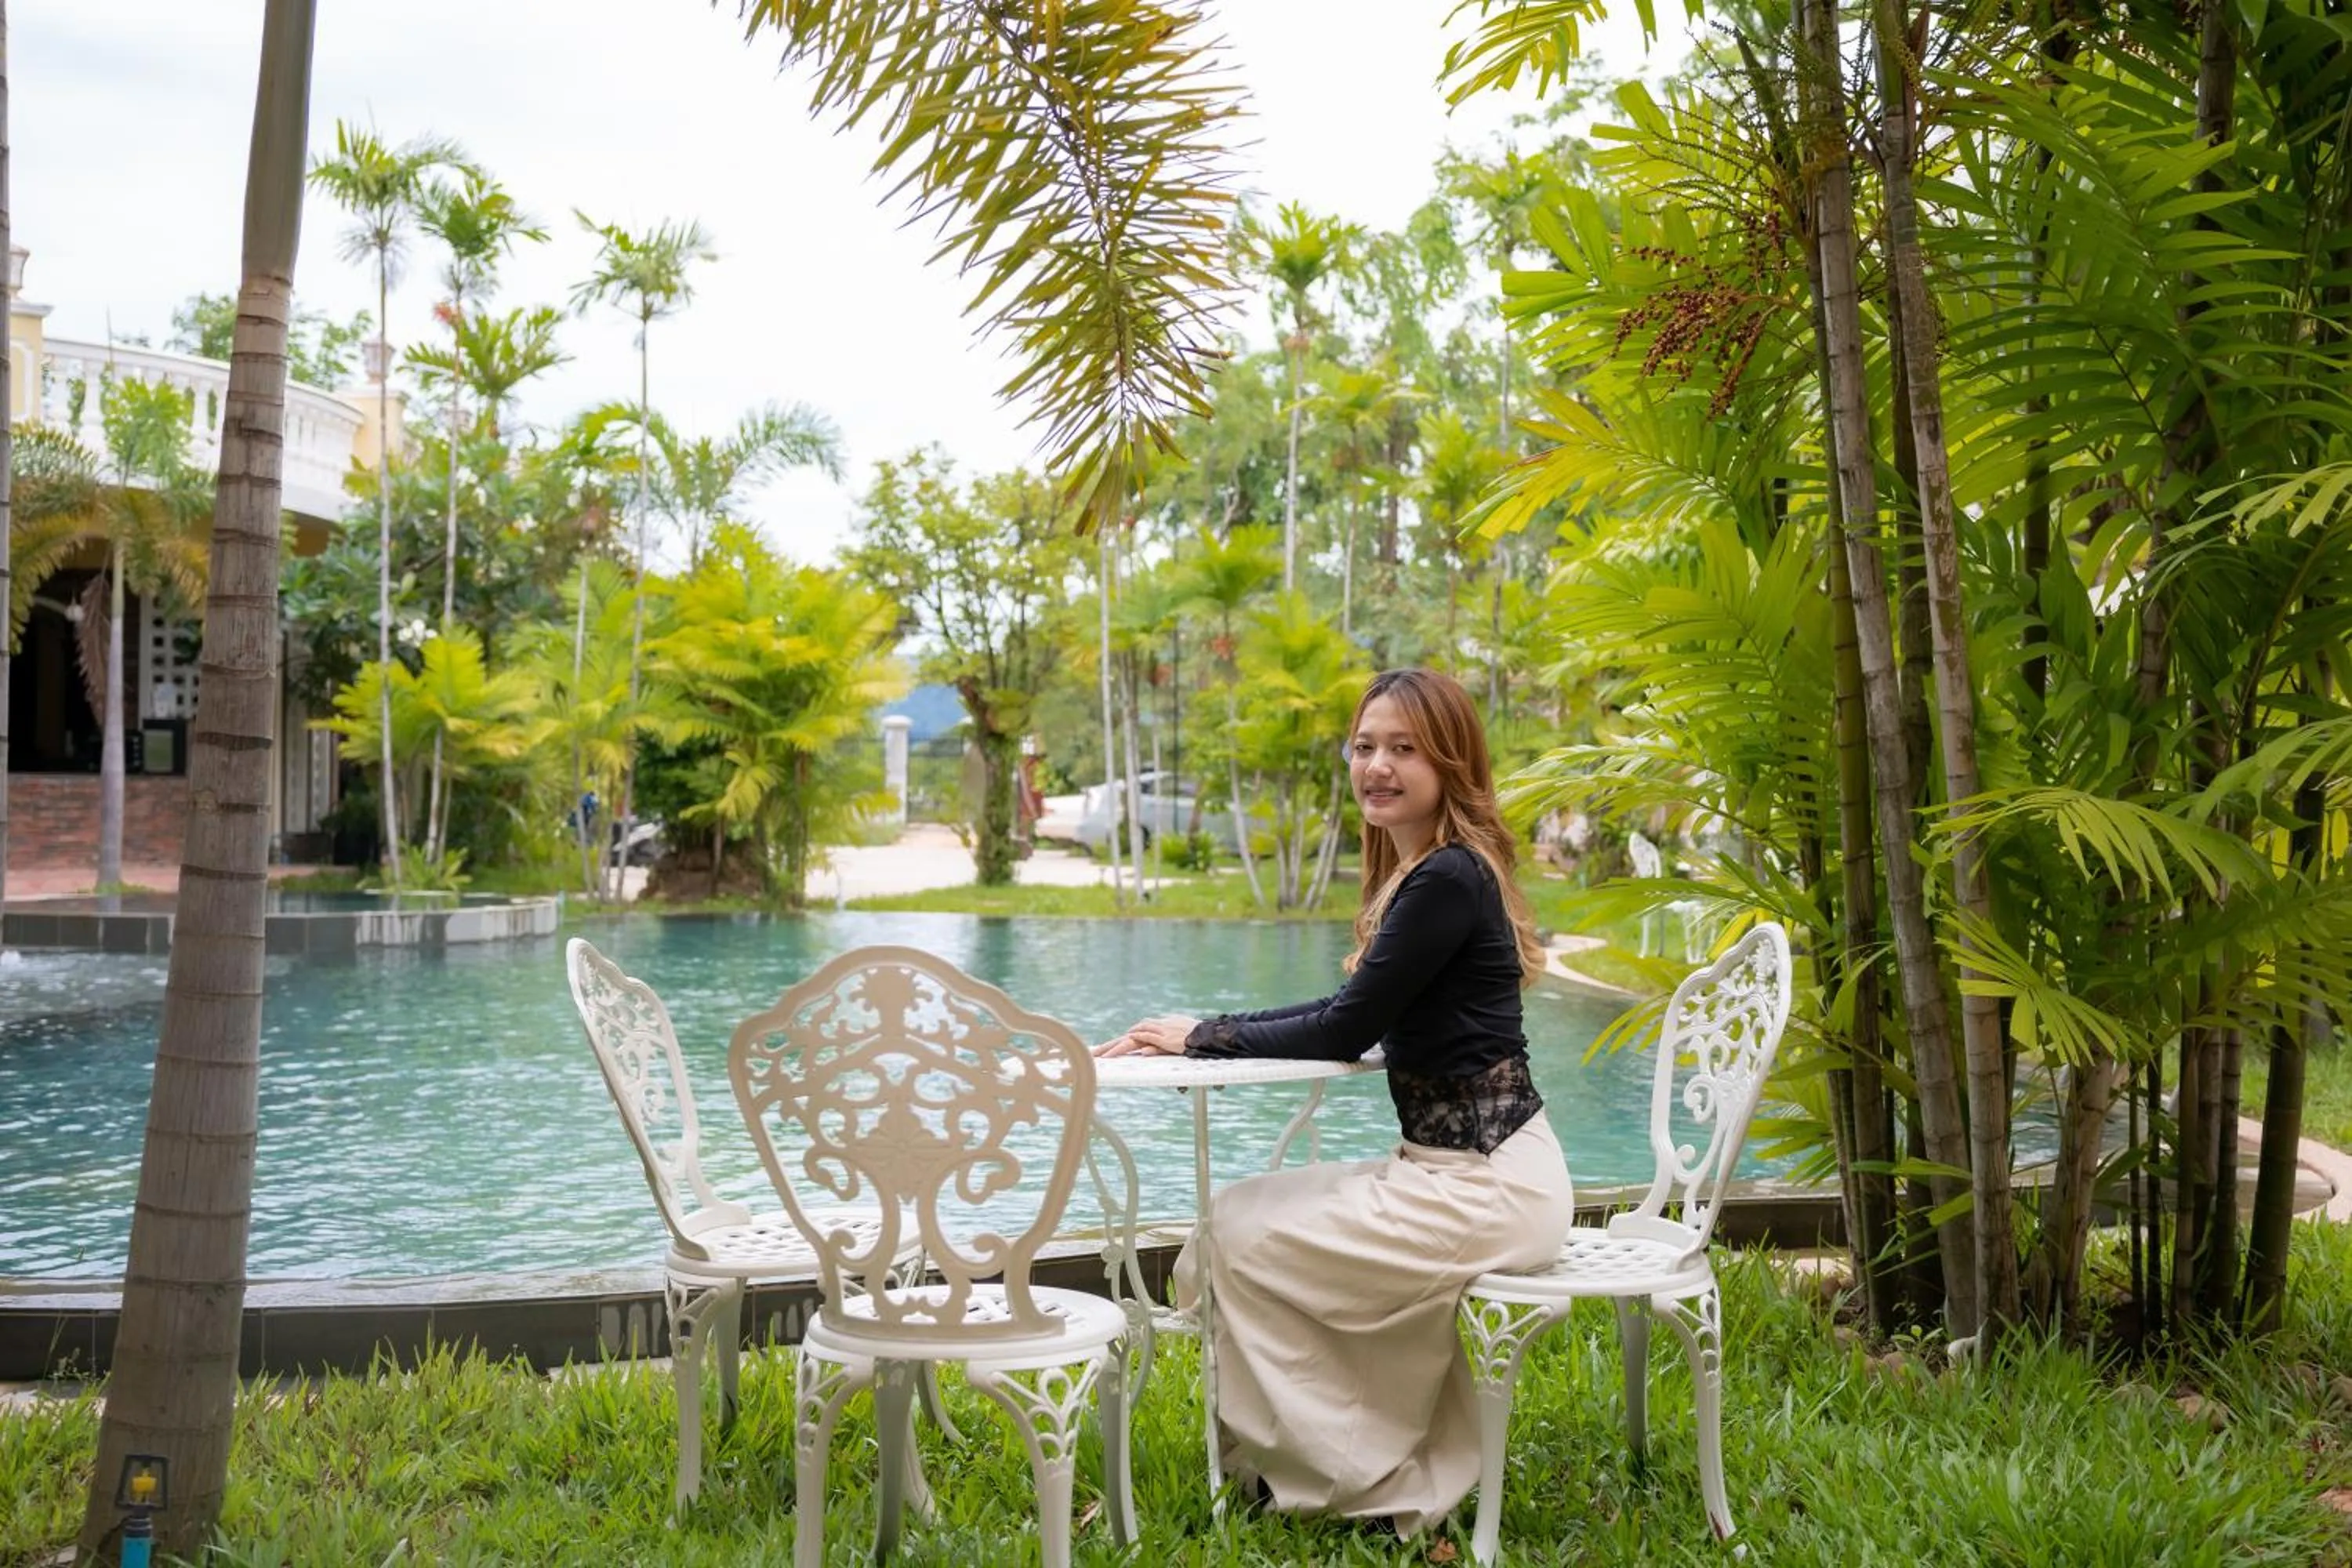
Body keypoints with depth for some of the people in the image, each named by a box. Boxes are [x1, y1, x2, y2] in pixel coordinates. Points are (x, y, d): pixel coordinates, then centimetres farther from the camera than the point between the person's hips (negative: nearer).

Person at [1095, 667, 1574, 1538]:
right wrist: (1199, 1031, 8)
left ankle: (1338, 1477, 12)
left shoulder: (1447, 879, -18)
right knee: (1240, 1208, 14)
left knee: (1245, 1240, -4)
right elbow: (1354, 1014, 14)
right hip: (1447, 1166, 10)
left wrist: (1206, 1039, -3)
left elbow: (1349, 1030, -15)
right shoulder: (1420, 872, 11)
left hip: (1486, 1186, -10)